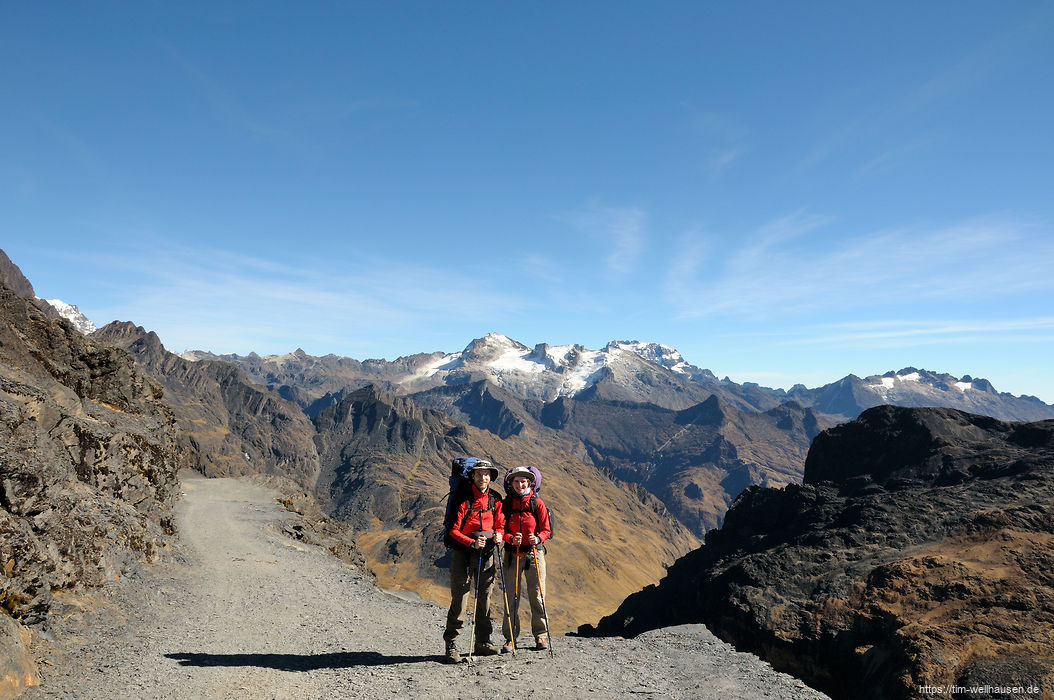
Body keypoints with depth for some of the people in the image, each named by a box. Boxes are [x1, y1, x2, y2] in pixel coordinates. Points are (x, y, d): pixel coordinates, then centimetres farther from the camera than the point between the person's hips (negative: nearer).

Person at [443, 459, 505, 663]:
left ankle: (483, 642, 23)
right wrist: (472, 542, -22)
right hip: (463, 553, -4)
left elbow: (500, 524, 13)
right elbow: (453, 530, -11)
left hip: (486, 553, 5)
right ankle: (451, 646, 3)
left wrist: (499, 534, -9)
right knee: (459, 598, -6)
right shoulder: (464, 499, -10)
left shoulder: (495, 500, 5)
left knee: (484, 597, 11)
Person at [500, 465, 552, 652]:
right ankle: (510, 637, 12)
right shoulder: (506, 503, 4)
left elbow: (546, 529, 2)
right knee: (511, 595, 1)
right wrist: (511, 539, -16)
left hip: (534, 553, -1)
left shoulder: (537, 503, 1)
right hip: (512, 554, 1)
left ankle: (540, 635, 17)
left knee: (537, 595, 2)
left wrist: (538, 538, -18)